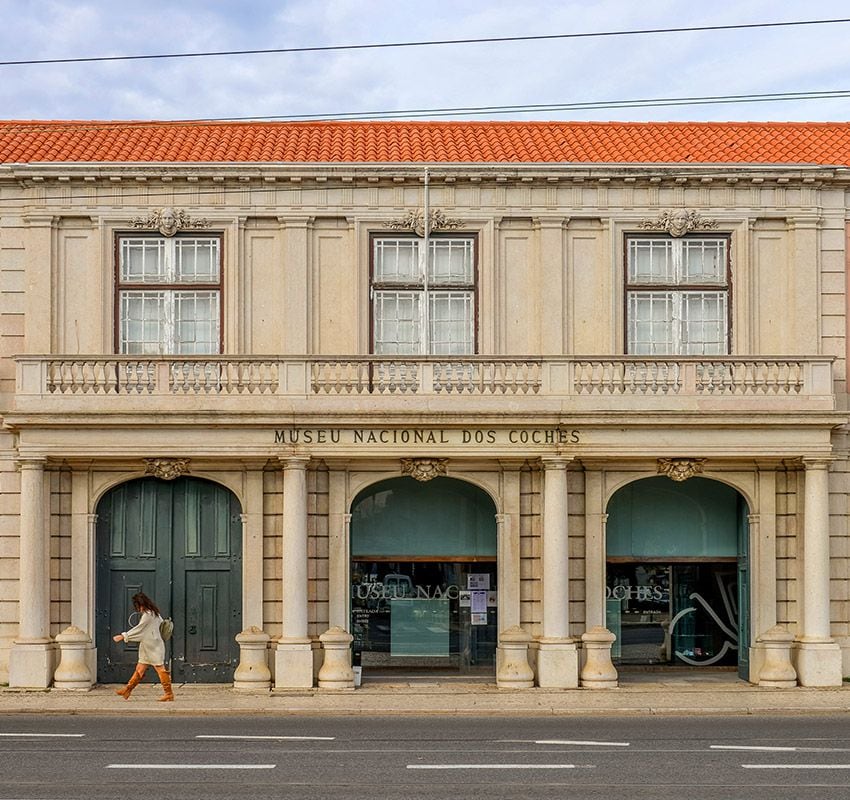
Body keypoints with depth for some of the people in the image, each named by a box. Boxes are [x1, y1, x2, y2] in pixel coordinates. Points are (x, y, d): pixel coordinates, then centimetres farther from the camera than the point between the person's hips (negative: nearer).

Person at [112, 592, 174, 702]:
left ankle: (169, 693, -1)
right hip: (147, 648, 10)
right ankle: (127, 691, 12)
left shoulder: (148, 614, -16)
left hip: (154, 647, -10)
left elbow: (138, 629, -14)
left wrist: (123, 636, -9)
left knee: (160, 669, -5)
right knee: (140, 669, 10)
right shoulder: (155, 613, 12)